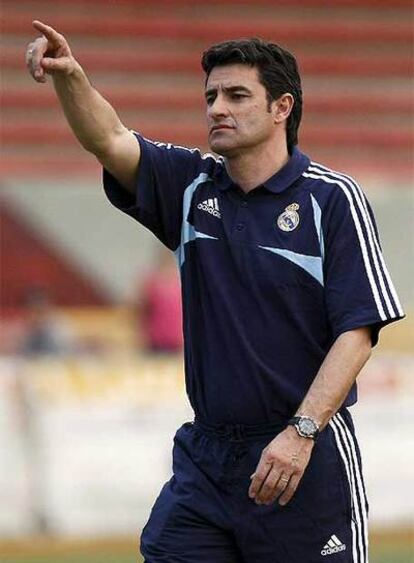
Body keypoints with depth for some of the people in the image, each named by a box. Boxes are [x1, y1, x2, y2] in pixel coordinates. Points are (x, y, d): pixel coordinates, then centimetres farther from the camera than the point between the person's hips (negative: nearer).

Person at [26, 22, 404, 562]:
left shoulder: (333, 199, -5)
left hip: (309, 455, -4)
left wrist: (301, 433, -19)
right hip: (205, 454, 4)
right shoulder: (192, 186, 9)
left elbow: (357, 330, -10)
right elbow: (109, 140, -6)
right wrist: (69, 74, -26)